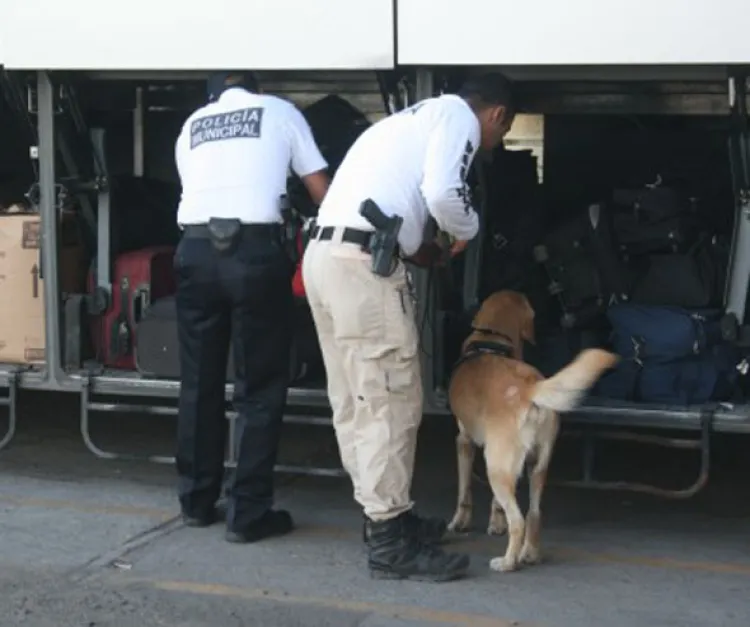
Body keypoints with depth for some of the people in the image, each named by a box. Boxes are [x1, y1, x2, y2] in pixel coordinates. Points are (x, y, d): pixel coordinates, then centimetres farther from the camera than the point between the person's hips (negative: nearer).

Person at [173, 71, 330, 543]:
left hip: (196, 250, 4)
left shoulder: (193, 125, 22)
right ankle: (249, 513, 5)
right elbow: (322, 192, 12)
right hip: (254, 251, -4)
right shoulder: (280, 112, 13)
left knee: (200, 382, 14)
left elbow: (197, 188, 19)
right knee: (261, 387, 4)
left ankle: (197, 501, 23)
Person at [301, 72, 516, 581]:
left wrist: (423, 251, 31)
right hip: (362, 263, -10)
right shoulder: (459, 115, 2)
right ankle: (391, 542, -1)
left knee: (355, 400, 16)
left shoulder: (419, 116, 30)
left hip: (326, 254, 10)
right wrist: (467, 230, 4)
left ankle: (383, 514, 28)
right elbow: (443, 191, -15)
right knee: (391, 401, -5)